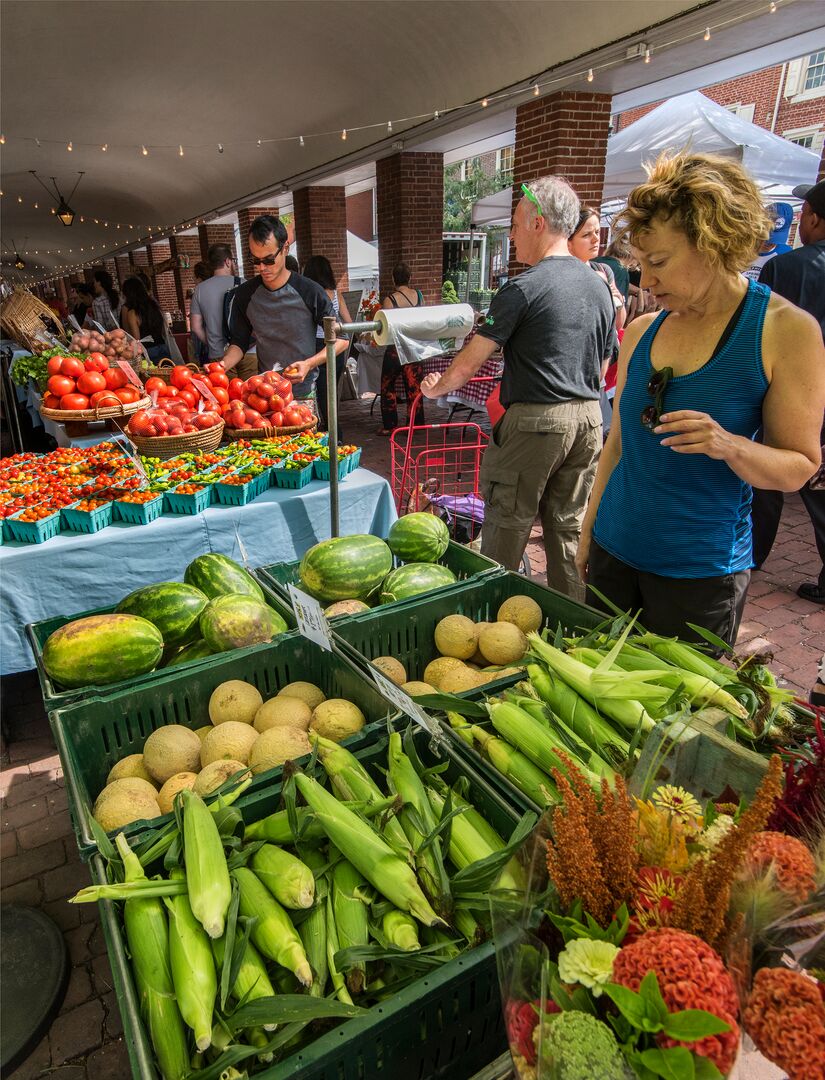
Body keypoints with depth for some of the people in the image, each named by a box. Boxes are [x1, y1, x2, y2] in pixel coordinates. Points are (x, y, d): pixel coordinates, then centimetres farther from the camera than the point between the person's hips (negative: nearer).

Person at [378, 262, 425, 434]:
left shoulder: (389, 300, -13)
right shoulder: (419, 295, 0)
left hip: (396, 349, -4)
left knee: (388, 386, 12)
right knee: (414, 386, 10)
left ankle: (389, 425, 13)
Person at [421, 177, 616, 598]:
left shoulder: (524, 287, -10)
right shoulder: (599, 286, 12)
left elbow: (472, 359, -7)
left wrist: (436, 387, 10)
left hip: (534, 421, -7)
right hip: (588, 419, 8)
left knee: (507, 525, 4)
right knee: (568, 527, 15)